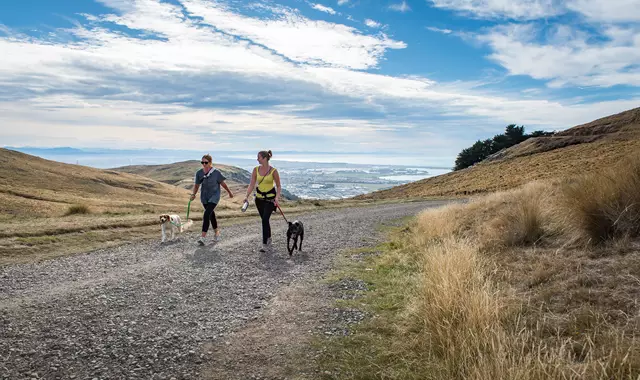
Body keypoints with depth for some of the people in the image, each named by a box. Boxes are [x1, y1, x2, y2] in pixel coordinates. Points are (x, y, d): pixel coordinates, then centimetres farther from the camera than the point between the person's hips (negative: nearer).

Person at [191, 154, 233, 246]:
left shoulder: (216, 172, -11)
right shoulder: (199, 173, -1)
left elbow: (223, 183, 0)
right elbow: (196, 185, 8)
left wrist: (229, 192, 10)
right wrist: (193, 194, -8)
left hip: (214, 197, -5)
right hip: (204, 197, 5)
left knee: (207, 214, -18)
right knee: (211, 214, 17)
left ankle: (203, 237, -20)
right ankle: (217, 232, 37)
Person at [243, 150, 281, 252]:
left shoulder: (273, 171, -11)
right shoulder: (256, 170, 0)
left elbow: (278, 186, -4)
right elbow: (252, 185, 1)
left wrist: (277, 197, -18)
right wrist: (247, 196, -11)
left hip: (270, 198, -4)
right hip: (259, 198, 5)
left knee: (265, 219, -16)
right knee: (265, 220, 12)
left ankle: (265, 244, -12)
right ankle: (268, 239, 32)